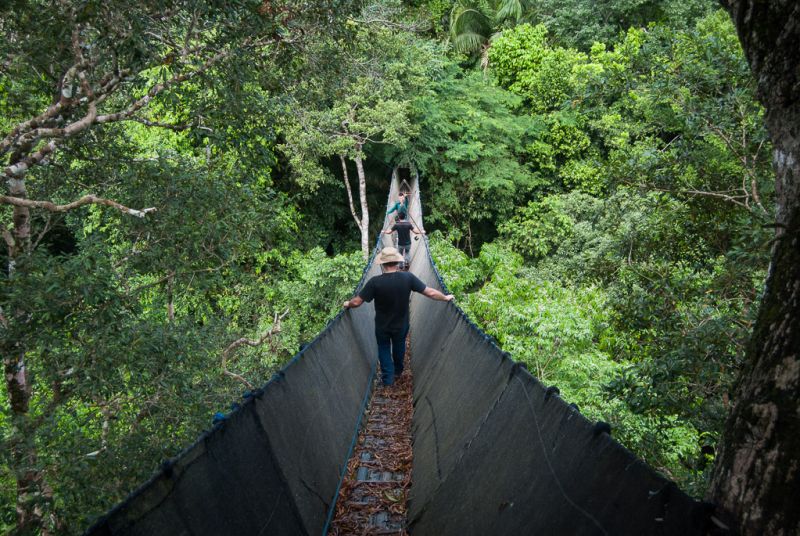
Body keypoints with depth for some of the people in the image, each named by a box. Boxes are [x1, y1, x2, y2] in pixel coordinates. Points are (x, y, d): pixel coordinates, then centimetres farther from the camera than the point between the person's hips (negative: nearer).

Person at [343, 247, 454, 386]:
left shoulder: (375, 282, -27)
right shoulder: (408, 277, -22)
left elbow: (357, 302, -22)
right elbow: (430, 293, -16)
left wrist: (347, 304, 0)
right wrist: (446, 298, 1)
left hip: (382, 327, -2)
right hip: (401, 325, 2)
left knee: (384, 349, 24)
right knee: (399, 346, 29)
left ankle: (387, 378, 31)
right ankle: (398, 371, 51)